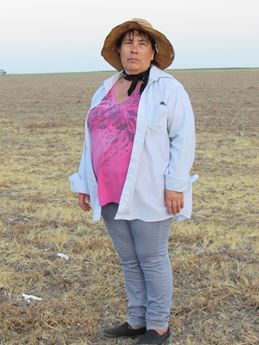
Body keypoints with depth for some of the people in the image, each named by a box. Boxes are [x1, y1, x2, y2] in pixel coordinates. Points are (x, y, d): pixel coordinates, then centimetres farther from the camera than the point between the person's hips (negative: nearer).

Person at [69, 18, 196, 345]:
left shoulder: (167, 89, -8)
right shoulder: (105, 91, 10)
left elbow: (183, 138, -12)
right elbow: (94, 139, 14)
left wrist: (175, 184, -18)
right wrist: (85, 183, 12)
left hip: (148, 192, -6)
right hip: (112, 192, 6)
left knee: (152, 259, 3)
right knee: (129, 260, 14)